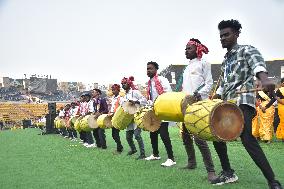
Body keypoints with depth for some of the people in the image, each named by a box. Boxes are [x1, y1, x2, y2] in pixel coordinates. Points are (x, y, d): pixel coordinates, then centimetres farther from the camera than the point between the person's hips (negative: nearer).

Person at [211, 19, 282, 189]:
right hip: (226, 103, 9)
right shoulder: (225, 60, 25)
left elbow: (257, 62, -23)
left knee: (247, 138, -23)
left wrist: (264, 79, -44)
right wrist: (215, 97, 16)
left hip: (242, 101, -9)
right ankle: (228, 173, 24)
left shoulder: (246, 50, 1)